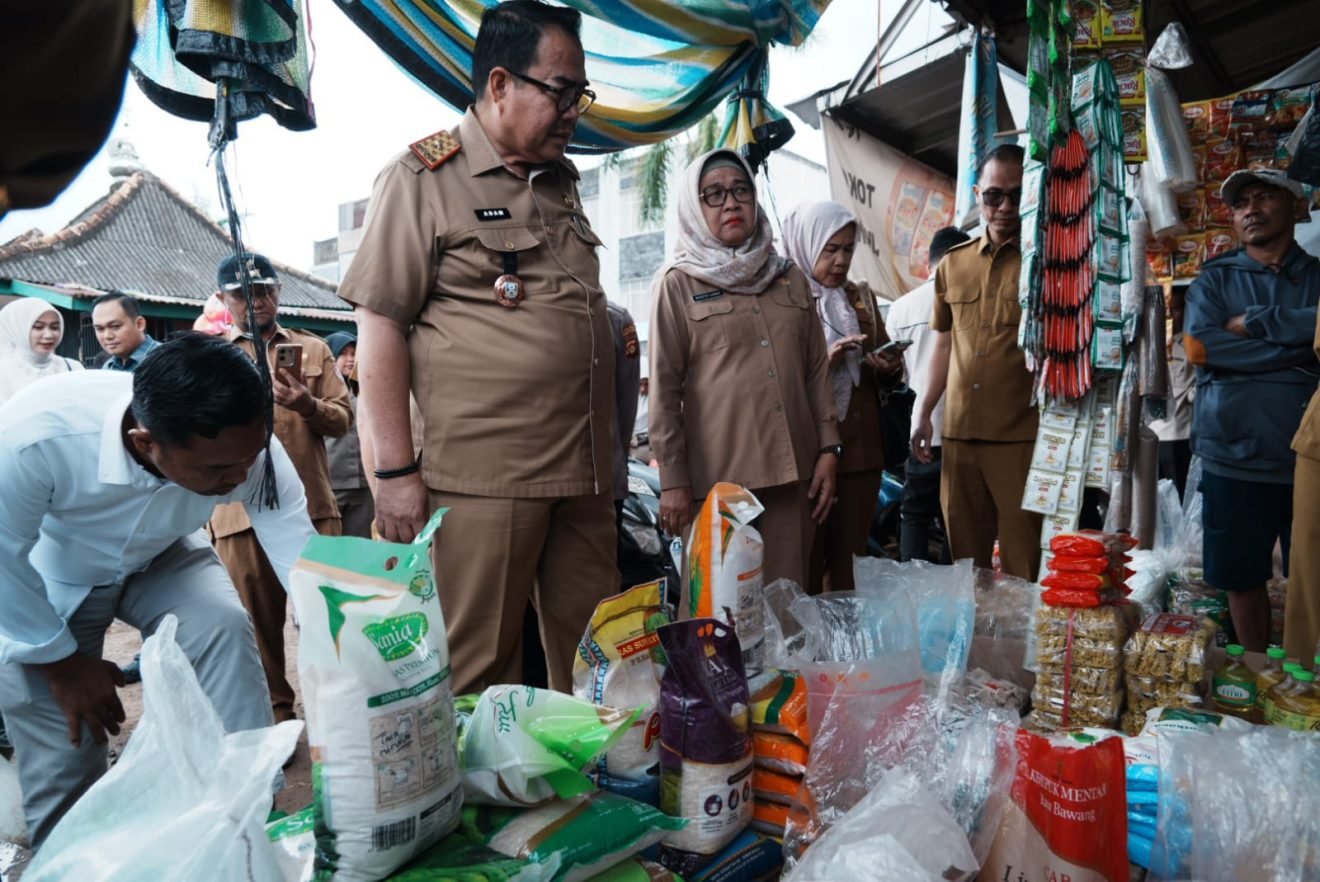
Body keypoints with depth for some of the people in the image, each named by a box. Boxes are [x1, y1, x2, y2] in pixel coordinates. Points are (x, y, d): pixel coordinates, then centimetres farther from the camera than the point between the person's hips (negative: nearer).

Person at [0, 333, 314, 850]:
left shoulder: (246, 449, -33)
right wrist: (60, 660, -13)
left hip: (155, 563, 2)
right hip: (44, 583, -1)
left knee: (225, 625, -26)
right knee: (62, 755, -2)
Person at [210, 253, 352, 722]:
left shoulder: (313, 348, 12)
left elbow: (343, 417, 6)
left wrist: (309, 405, -14)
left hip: (312, 503, 0)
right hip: (240, 509, 0)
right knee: (258, 621, 8)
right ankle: (274, 711, 22)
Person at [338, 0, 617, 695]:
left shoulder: (561, 183, 18)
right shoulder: (423, 177, -2)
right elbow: (379, 324, -6)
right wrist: (395, 470, -12)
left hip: (585, 476, 7)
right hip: (482, 478, -6)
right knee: (477, 673, 5)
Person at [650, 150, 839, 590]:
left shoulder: (791, 277, 16)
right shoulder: (679, 283, 2)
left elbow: (817, 371, 15)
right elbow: (664, 388, -3)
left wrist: (829, 448, 6)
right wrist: (672, 479, -8)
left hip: (793, 470, 4)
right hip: (716, 474, -4)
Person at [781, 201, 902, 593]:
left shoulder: (861, 297, 15)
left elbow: (885, 364, 20)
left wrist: (889, 367, -3)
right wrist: (823, 361, -21)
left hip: (860, 447, 5)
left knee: (852, 559, 9)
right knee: (806, 563, -2)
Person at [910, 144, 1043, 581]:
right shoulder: (952, 264, 12)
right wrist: (924, 412, 12)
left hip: (1021, 434, -4)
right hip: (958, 433, 4)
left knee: (1020, 559, 2)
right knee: (965, 557, 13)